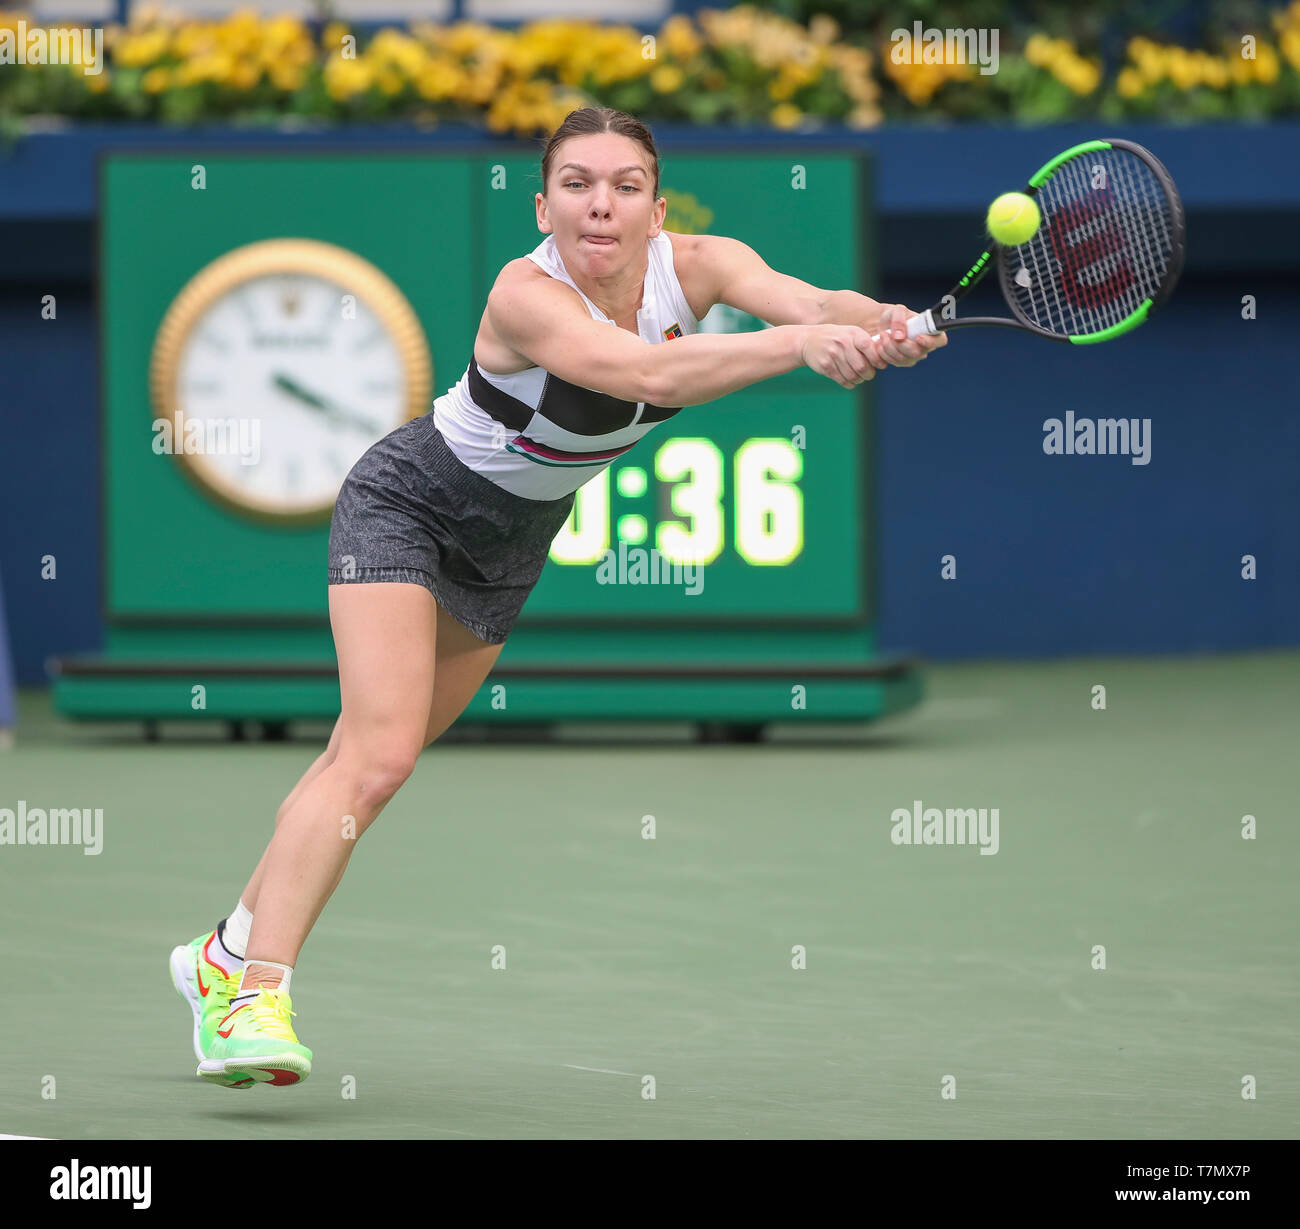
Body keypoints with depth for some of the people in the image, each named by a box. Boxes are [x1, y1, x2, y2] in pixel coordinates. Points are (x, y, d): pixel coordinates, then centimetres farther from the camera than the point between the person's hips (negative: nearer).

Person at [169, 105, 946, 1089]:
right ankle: (254, 989, -23)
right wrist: (802, 344, -63)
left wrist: (879, 326, -58)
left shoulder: (694, 266, -18)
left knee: (369, 758, 14)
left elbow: (812, 300, -35)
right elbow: (645, 372, -52)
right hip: (406, 503, -6)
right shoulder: (527, 295, -35)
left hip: (513, 546, 6)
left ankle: (226, 954, 29)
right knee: (380, 755, -23)